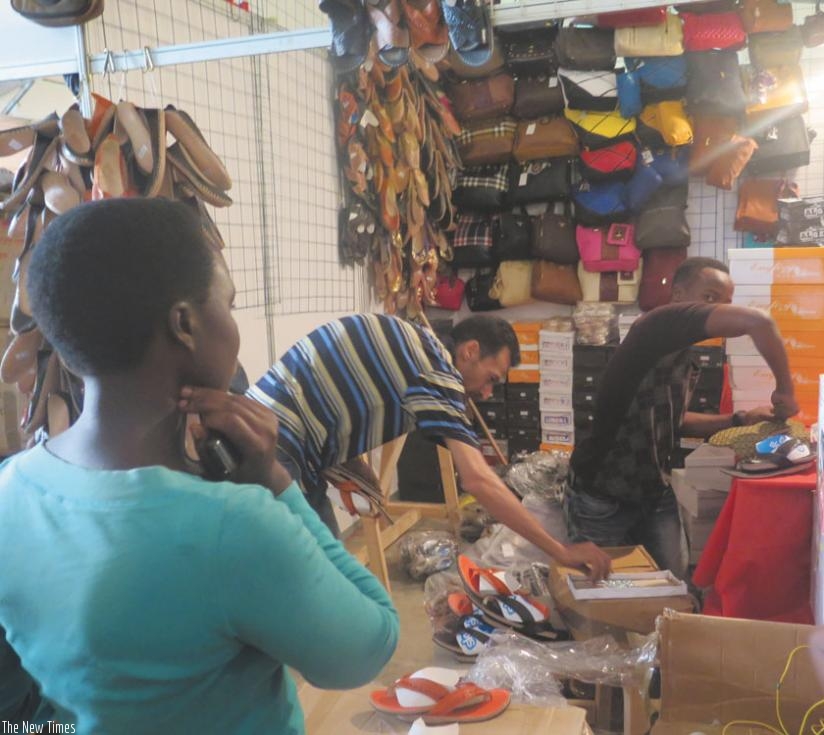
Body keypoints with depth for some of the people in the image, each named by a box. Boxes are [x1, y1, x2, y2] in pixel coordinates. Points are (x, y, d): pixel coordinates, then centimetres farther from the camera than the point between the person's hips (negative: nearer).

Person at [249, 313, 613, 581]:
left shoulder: (420, 349, 12)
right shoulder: (436, 367, -17)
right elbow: (477, 480, -23)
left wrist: (344, 468, 6)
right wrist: (560, 550, -17)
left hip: (282, 445, 10)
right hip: (275, 449, -10)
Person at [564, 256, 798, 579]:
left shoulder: (682, 359, 10)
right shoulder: (665, 321, -19)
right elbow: (757, 321, -31)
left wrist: (739, 420, 10)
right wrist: (784, 388, -17)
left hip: (654, 495, 8)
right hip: (603, 498, -8)